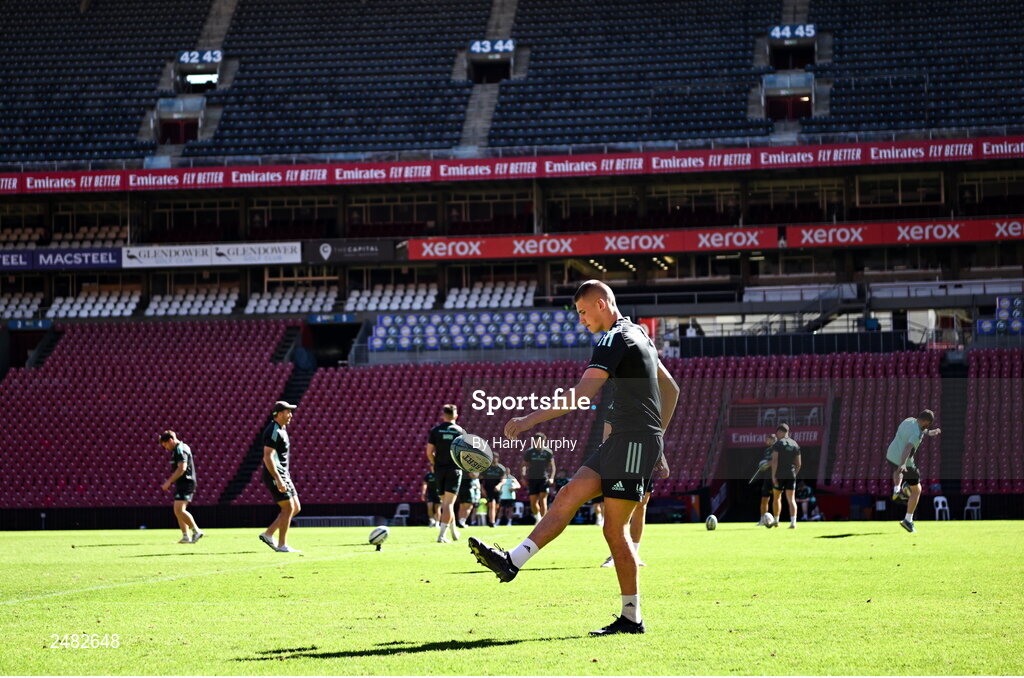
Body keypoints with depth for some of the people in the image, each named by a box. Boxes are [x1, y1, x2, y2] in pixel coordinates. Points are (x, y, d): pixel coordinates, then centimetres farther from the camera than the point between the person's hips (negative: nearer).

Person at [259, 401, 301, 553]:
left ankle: (268, 535, 12)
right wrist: (278, 479, -28)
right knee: (288, 508, -9)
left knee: (296, 508, 9)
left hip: (283, 475, 10)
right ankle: (282, 545, -3)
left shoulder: (281, 429, 16)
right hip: (275, 475, -10)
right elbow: (267, 457, -23)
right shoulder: (273, 431, -16)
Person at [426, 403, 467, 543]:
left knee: (445, 502, 16)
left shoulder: (435, 430, 0)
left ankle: (454, 531, 26)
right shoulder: (460, 431, -1)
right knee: (449, 503, -4)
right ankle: (441, 535, -13)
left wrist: (434, 463, 13)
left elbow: (429, 452, -3)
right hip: (454, 469, -2)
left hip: (439, 469, 2)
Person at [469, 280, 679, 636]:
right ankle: (513, 561, -6)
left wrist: (531, 419, -23)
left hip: (634, 440, -10)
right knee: (569, 495, 1)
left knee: (614, 530, -7)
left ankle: (632, 618, -2)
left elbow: (582, 395, -24)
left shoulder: (615, 339, -13)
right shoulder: (637, 334, 19)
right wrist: (657, 438, 28)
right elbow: (671, 390, 26)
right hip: (621, 442, 10)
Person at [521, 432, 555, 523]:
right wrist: (524, 477, -2)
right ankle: (537, 518, 26)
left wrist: (551, 478, -7)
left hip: (544, 478, -1)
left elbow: (552, 467, 7)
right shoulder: (529, 452, 4)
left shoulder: (548, 452, 2)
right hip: (532, 479, 1)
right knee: (533, 501, 0)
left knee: (543, 500, -13)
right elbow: (524, 465, 9)